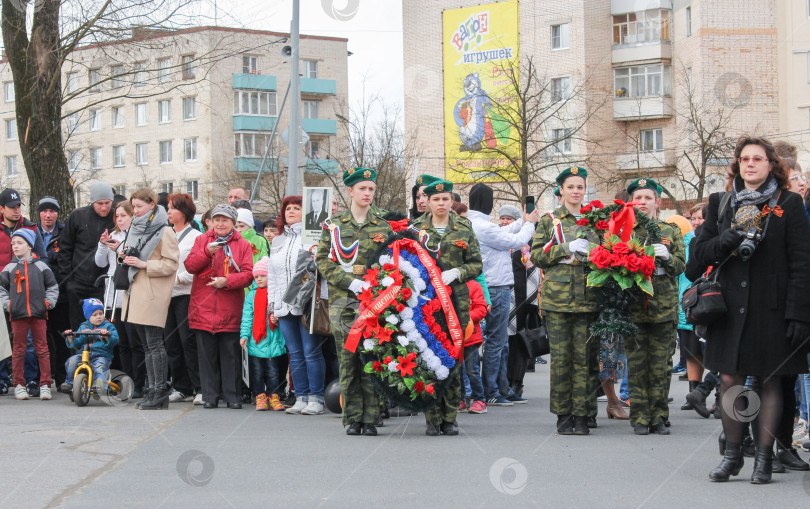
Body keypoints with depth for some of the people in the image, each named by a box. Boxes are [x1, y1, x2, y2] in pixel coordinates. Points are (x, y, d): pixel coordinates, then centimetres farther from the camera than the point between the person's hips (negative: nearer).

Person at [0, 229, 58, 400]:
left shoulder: (41, 267, 7)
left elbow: (52, 286, 12)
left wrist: (48, 302, 0)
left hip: (38, 314, 0)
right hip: (17, 315, 0)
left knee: (42, 349, 0)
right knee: (19, 350, 3)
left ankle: (45, 385, 3)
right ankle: (19, 385, 9)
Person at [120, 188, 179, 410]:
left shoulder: (164, 232, -7)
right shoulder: (136, 228, 18)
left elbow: (171, 264, -12)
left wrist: (144, 264, -19)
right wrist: (126, 256, 8)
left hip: (153, 295, -8)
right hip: (136, 292, 8)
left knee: (154, 343, -9)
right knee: (146, 345, 9)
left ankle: (160, 392, -7)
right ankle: (152, 390, 12)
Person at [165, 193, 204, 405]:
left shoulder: (195, 236, -3)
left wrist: (177, 278, -12)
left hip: (186, 294, -7)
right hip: (167, 294, 7)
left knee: (188, 341, -9)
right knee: (171, 343, 6)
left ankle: (201, 388, -5)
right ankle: (181, 388, 12)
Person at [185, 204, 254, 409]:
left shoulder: (243, 245, 7)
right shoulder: (202, 240, 10)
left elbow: (248, 273, -2)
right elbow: (190, 266, -2)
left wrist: (227, 281, -15)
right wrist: (207, 252, -17)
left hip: (230, 310, -1)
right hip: (204, 308, 1)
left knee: (231, 354, 1)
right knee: (207, 355, 3)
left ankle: (232, 396, 9)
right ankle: (210, 396, 10)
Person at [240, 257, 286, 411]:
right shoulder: (251, 295, 6)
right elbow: (247, 317, 4)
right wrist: (244, 335, -4)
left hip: (272, 339, -1)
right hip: (255, 340, 1)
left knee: (272, 370, 3)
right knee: (257, 370, 4)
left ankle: (273, 396, 11)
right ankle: (260, 396, 10)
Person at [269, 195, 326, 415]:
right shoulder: (277, 242, 19)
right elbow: (272, 276, 22)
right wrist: (272, 306, 15)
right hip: (284, 306, 6)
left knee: (311, 352, -6)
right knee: (295, 354, 7)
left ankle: (316, 399, -2)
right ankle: (301, 398, 10)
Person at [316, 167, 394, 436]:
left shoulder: (384, 226, 12)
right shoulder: (333, 224, 8)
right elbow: (323, 261, 1)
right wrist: (351, 282, -11)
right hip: (343, 301, 0)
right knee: (348, 359, -1)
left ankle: (370, 418, 2)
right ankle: (353, 418, 5)